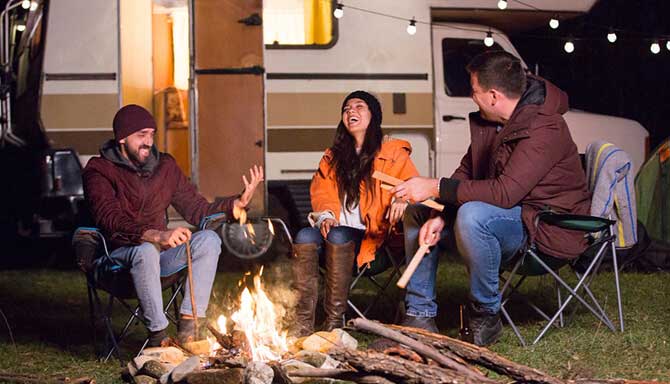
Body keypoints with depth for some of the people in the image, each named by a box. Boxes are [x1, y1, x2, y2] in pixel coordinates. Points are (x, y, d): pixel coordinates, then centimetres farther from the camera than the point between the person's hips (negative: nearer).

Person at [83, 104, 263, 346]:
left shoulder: (165, 166, 10)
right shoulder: (99, 170, -7)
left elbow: (197, 210, 8)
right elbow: (110, 221, -24)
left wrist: (239, 202, -10)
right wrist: (156, 236, -40)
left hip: (160, 252, 6)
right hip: (119, 256, -5)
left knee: (208, 239, -18)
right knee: (146, 250, -38)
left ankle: (188, 326, -22)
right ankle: (158, 333, -30)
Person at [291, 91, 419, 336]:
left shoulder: (393, 153, 9)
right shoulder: (332, 157, 24)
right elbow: (321, 192, 16)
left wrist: (402, 200, -25)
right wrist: (325, 215, -6)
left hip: (371, 238, -4)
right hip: (335, 231, 4)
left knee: (338, 237, -37)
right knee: (305, 237, -29)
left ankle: (335, 321, -33)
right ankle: (303, 323, -34)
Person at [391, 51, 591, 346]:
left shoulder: (544, 129, -27)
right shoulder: (486, 122, 3)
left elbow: (504, 192, -35)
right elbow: (465, 172, 7)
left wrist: (436, 188, -31)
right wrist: (440, 216, -11)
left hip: (546, 223, -10)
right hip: (507, 213, 10)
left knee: (473, 216, -38)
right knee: (417, 213, 8)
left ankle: (486, 317, -20)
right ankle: (419, 314, 6)